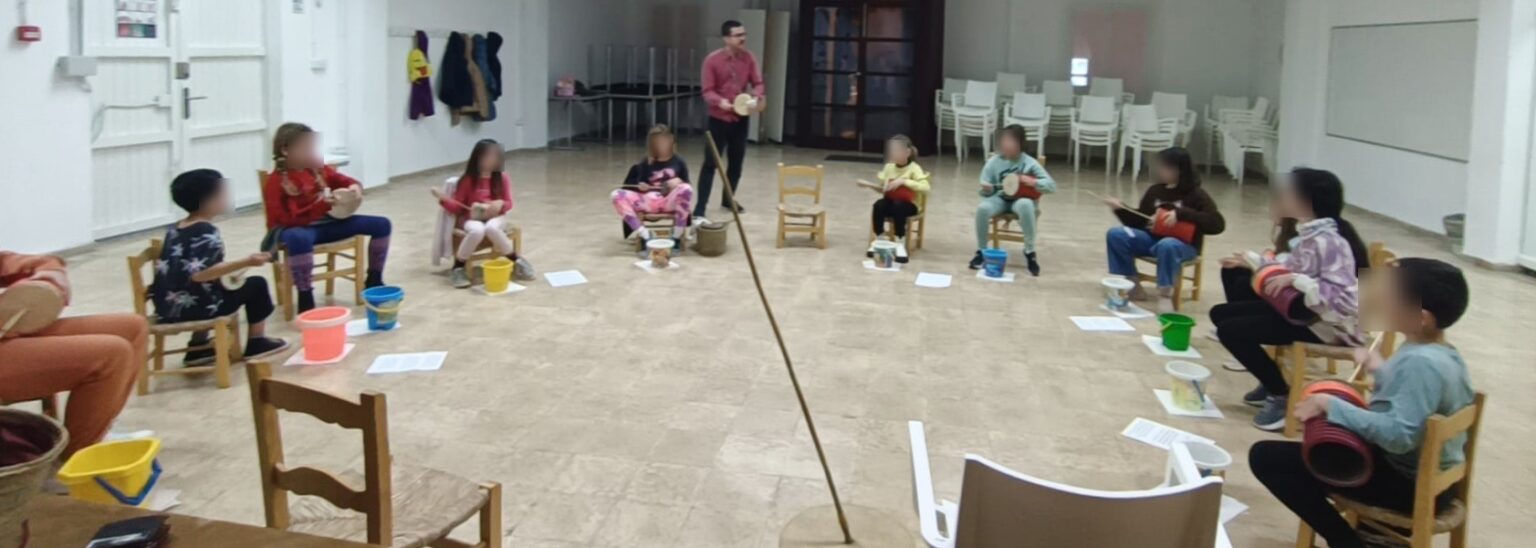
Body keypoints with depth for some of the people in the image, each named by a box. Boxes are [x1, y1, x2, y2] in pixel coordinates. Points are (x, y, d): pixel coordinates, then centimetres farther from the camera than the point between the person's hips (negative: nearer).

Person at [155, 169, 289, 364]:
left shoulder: (174, 229, 10)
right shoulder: (206, 232, -16)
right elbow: (199, 275, -27)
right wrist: (245, 262, -26)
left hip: (166, 308, 9)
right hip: (190, 308, -9)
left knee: (218, 287, 38)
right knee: (256, 285, 5)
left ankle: (198, 348, 33)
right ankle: (256, 343, 16)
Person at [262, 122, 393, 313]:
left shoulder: (318, 169, 6)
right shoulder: (276, 181, -13)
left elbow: (347, 182, 16)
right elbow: (286, 219, -22)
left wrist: (355, 187, -10)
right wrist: (321, 204, -29)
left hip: (326, 222, 7)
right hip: (296, 229, -7)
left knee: (381, 224, -1)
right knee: (300, 239, -47)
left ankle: (373, 281, 11)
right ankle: (305, 298, -33)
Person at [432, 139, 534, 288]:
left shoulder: (502, 178, 0)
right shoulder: (468, 180, -3)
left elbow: (508, 203, 4)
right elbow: (457, 208, 0)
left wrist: (500, 204, -20)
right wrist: (444, 198, -19)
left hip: (495, 217, 1)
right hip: (471, 218, -1)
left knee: (491, 228, -37)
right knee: (477, 231, -37)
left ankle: (516, 262, -20)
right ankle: (457, 269, -20)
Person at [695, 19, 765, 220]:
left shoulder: (748, 58, 0)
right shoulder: (712, 60, -11)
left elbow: (757, 82, 2)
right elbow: (707, 91, -12)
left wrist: (757, 97, -20)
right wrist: (720, 101, -32)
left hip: (741, 118, 4)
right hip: (719, 118, -4)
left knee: (736, 162, 13)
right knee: (710, 162, -6)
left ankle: (728, 199, 30)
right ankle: (700, 205, -4)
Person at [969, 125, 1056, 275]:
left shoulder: (1029, 163, -6)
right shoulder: (994, 162, -2)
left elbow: (1051, 185, -7)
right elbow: (986, 190, 2)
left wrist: (1031, 181, -22)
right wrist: (987, 189, -22)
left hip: (1020, 199, -2)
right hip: (1000, 198, 2)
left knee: (1025, 205, -39)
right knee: (982, 208, -32)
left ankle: (1029, 252, -24)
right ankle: (981, 251, -12)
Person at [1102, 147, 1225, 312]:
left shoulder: (1196, 195, -5)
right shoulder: (1155, 191, 9)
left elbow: (1217, 224, -16)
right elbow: (1139, 222, 15)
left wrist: (1181, 213, -23)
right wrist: (1121, 209, -4)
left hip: (1183, 245, -6)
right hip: (1152, 238, 6)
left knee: (1166, 246, -42)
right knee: (1115, 234, -16)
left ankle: (1165, 294, -27)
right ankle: (1132, 285, -11)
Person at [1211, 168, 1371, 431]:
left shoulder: (1328, 241, -25)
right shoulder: (1309, 233, 3)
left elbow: (1344, 299, -32)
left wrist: (1295, 280, -33)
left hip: (1329, 325, -10)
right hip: (1303, 310, 10)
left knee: (1231, 331, -19)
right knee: (1221, 314, 10)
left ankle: (1281, 396, -2)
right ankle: (1271, 383, 21)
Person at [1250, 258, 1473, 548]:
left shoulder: (1421, 362, -26)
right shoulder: (1443, 353, 4)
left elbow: (1399, 435, -34)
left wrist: (1331, 405, -27)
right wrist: (1379, 369, 20)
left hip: (1409, 484, -10)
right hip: (1432, 476, 10)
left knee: (1265, 456, -11)